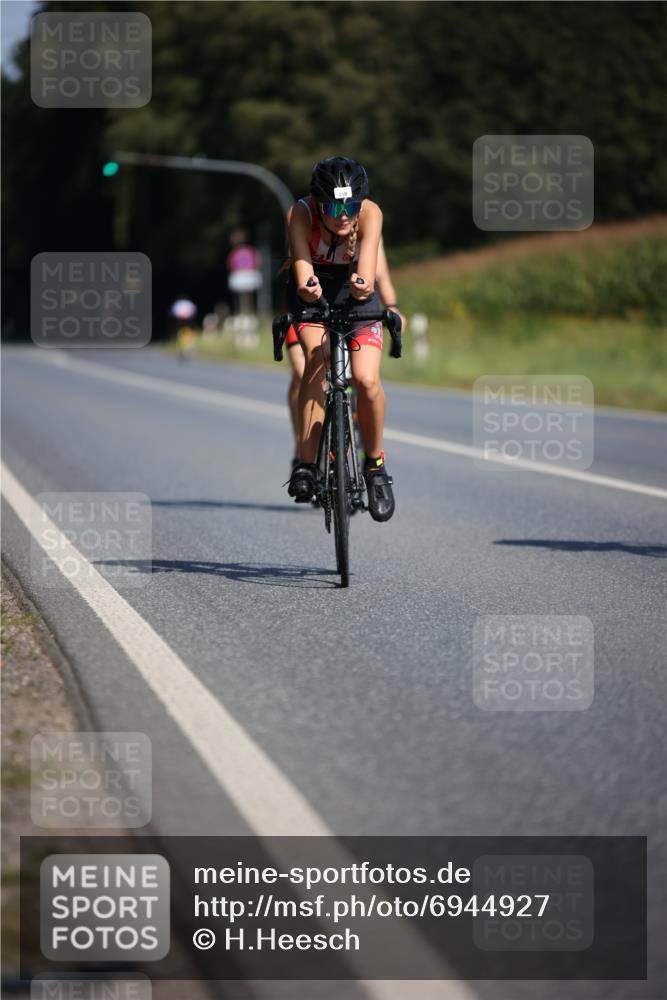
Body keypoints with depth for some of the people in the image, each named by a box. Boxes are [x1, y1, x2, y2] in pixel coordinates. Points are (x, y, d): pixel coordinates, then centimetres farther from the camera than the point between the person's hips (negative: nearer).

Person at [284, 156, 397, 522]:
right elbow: (301, 260, -41)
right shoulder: (300, 214, -29)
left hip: (356, 296, 1)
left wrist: (363, 283, -66)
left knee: (366, 379, -21)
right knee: (317, 357, -31)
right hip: (312, 296, 0)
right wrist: (306, 285, -65)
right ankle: (306, 466, -27)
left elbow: (368, 257, -43)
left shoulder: (370, 213, -28)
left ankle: (375, 465, 4)